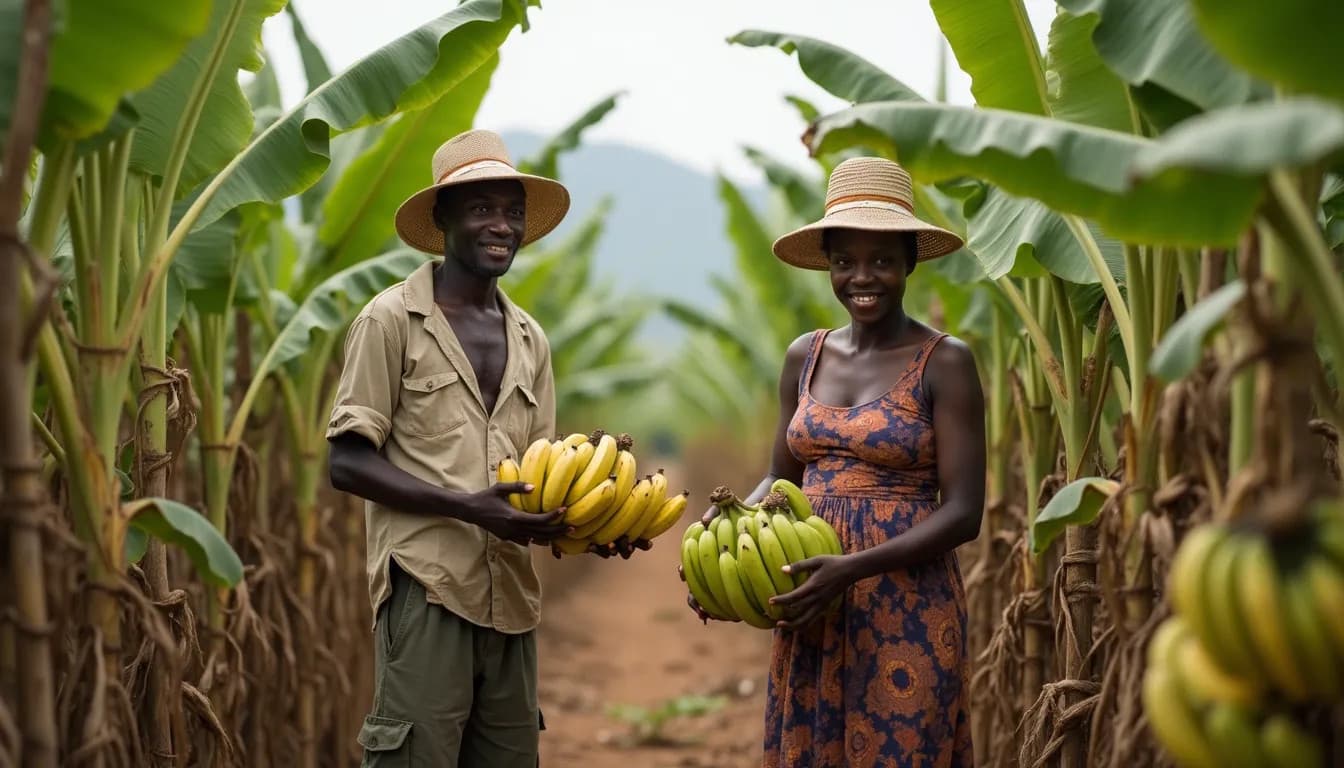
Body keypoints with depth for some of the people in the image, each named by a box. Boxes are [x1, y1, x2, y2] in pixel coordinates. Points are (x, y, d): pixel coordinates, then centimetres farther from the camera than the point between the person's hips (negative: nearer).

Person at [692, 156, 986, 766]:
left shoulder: (943, 362, -7)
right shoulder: (804, 357, 9)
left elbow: (962, 512, -11)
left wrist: (854, 568, -22)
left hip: (905, 607, -5)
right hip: (812, 611, 5)